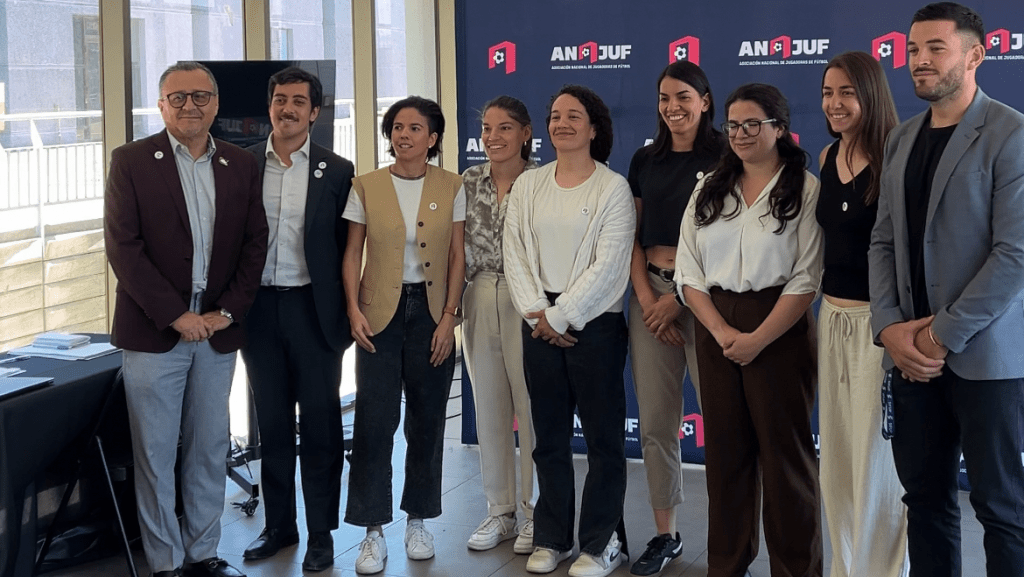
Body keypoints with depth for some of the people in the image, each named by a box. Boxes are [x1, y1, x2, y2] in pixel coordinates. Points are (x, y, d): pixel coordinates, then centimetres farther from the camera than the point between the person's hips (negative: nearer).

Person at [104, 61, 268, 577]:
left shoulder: (240, 165, 8)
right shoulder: (131, 161, -3)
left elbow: (255, 243, 7)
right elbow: (122, 247, -9)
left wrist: (228, 312, -4)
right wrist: (176, 316, -13)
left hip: (218, 331, 3)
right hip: (154, 333, -3)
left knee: (210, 450, 11)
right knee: (155, 455, 3)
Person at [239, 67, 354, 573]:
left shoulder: (336, 171, 0)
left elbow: (345, 248, 0)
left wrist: (343, 313, -5)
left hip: (312, 308, -2)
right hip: (259, 308, 2)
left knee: (319, 424, 5)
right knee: (271, 423, 12)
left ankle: (321, 532, 15)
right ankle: (279, 525, 24)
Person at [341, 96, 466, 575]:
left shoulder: (451, 187, 2)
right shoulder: (366, 186, 1)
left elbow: (457, 257, 2)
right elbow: (352, 254, 3)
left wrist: (449, 317, -5)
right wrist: (354, 311, -8)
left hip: (432, 311, 1)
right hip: (380, 314, -1)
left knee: (427, 420, 8)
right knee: (374, 420, -5)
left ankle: (418, 519, 23)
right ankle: (373, 530, 4)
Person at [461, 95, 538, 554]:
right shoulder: (469, 182, 7)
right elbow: (458, 246, 12)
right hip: (480, 301, 5)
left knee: (531, 405, -1)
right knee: (489, 408, 10)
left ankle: (536, 512, 14)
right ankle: (500, 511, 22)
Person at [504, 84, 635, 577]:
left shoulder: (613, 188, -4)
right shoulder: (527, 185, 9)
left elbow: (606, 265, -11)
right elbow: (516, 255, 3)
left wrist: (561, 317, -13)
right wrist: (537, 314, -8)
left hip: (594, 325, -4)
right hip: (539, 324, 4)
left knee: (603, 438, 2)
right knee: (549, 436, 11)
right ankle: (551, 537, 21)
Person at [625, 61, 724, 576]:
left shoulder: (724, 157, -2)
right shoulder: (645, 160, 12)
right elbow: (633, 237, 11)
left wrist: (680, 296, -11)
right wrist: (646, 297, -3)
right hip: (650, 293, 5)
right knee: (655, 422, 7)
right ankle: (665, 534, 18)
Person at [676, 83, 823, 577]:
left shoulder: (804, 189, -4)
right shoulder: (709, 189, 10)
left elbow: (806, 279, -10)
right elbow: (689, 273, 4)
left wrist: (757, 340, -15)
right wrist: (723, 333, -9)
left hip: (779, 331, -4)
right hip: (715, 329, 4)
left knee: (784, 450, 1)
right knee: (724, 449, 10)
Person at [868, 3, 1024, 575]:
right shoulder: (901, 139, 12)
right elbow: (884, 241, 11)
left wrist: (945, 334, -15)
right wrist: (889, 326, -3)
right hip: (913, 353, 6)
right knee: (925, 495, 11)